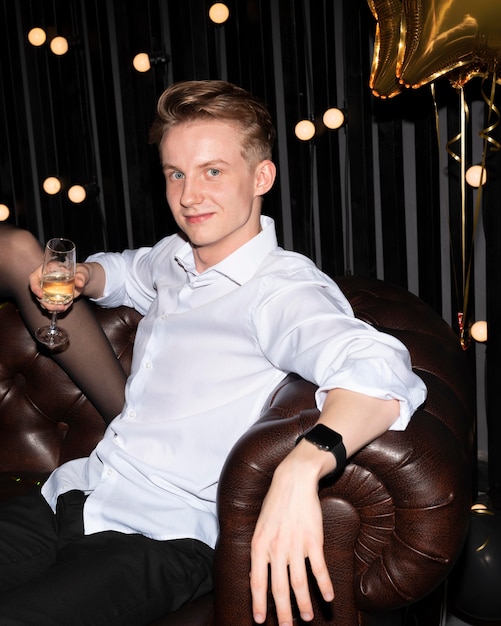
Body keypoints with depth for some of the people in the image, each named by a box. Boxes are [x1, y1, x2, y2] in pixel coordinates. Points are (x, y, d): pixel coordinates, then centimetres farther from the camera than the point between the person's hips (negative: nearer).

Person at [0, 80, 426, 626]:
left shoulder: (284, 289, -14)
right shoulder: (174, 257, 11)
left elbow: (378, 372, -33)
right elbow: (122, 270, 35)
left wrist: (302, 466, -52)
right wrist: (80, 278, 12)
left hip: (160, 539, -7)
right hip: (67, 498, 7)